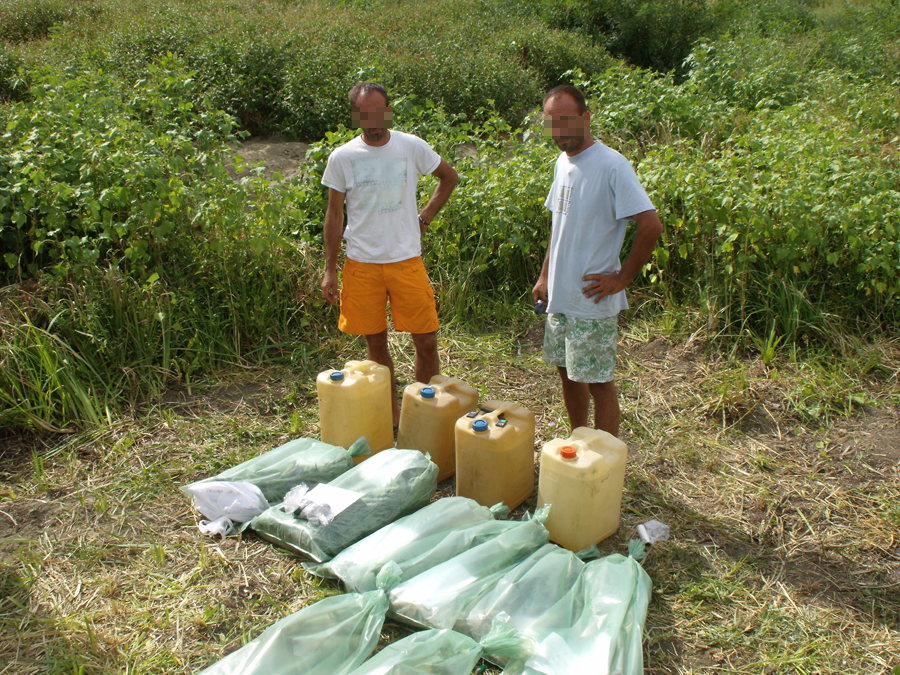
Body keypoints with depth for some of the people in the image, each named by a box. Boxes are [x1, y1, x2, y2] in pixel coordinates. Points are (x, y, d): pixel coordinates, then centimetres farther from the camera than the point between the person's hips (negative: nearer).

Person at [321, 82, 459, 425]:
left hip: (406, 259, 0)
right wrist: (330, 270, 2)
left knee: (426, 341, -1)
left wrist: (424, 217, 6)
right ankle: (391, 416, 24)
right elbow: (335, 213, 4)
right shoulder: (342, 158, -1)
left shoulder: (412, 147, -1)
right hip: (362, 264, 0)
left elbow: (449, 177, 15)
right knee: (376, 343, 9)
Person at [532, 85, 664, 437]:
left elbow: (651, 225, -21)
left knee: (598, 381, 1)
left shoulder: (611, 166, -17)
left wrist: (622, 278, -17)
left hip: (592, 301, -8)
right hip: (560, 295, 8)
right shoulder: (563, 162, 9)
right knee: (568, 372, 18)